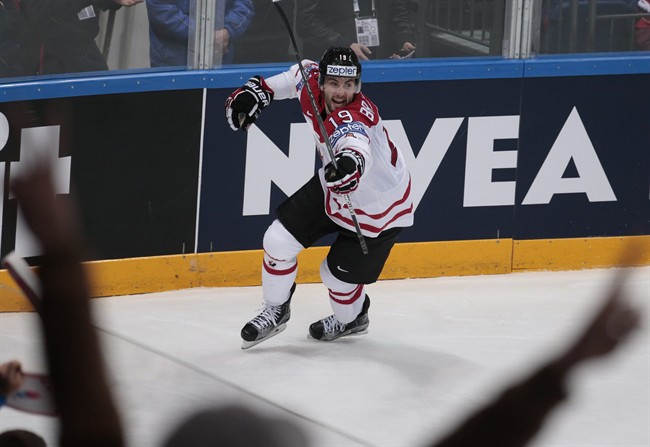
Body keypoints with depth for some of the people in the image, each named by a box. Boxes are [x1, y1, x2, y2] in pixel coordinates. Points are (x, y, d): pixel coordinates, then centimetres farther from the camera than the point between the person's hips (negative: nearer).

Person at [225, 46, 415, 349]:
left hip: (378, 207, -7)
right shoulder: (312, 82, -19)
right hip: (333, 187, 7)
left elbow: (356, 146, -63)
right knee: (279, 240, 0)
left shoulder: (353, 118, -40)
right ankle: (275, 310, 25)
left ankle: (351, 319, 40)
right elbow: (299, 75, 7)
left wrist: (350, 164, -85)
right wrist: (257, 90, 5)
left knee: (338, 275, 4)